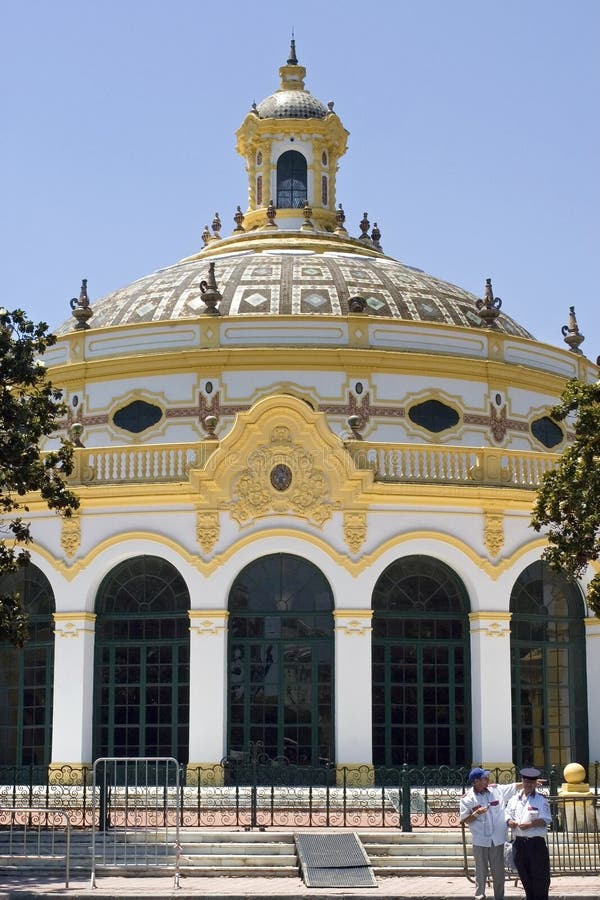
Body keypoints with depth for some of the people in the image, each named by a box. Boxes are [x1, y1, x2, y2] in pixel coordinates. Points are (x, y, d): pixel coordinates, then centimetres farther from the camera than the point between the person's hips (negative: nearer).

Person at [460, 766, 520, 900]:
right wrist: (476, 814, -17)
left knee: (499, 872, 10)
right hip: (480, 841, -3)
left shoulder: (496, 790, 1)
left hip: (497, 840, 3)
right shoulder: (467, 798, -6)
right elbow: (464, 821, -3)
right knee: (481, 872, 5)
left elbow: (515, 787, 6)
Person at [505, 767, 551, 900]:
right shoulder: (514, 799, 11)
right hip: (519, 842, 4)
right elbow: (508, 814, 14)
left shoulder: (541, 800, -2)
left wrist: (530, 824, -20)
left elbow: (545, 820, -8)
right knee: (524, 875, 11)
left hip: (536, 842, -4)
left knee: (539, 876, -2)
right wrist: (510, 821, -8)